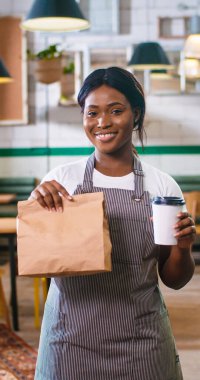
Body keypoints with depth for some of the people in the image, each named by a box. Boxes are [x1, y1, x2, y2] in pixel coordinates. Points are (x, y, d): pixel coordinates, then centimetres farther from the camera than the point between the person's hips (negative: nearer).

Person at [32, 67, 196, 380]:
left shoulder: (162, 186, -2)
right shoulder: (60, 180, -2)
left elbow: (174, 280, 5)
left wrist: (182, 248, -16)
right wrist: (38, 202, -16)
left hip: (141, 345, 1)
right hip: (71, 340, 0)